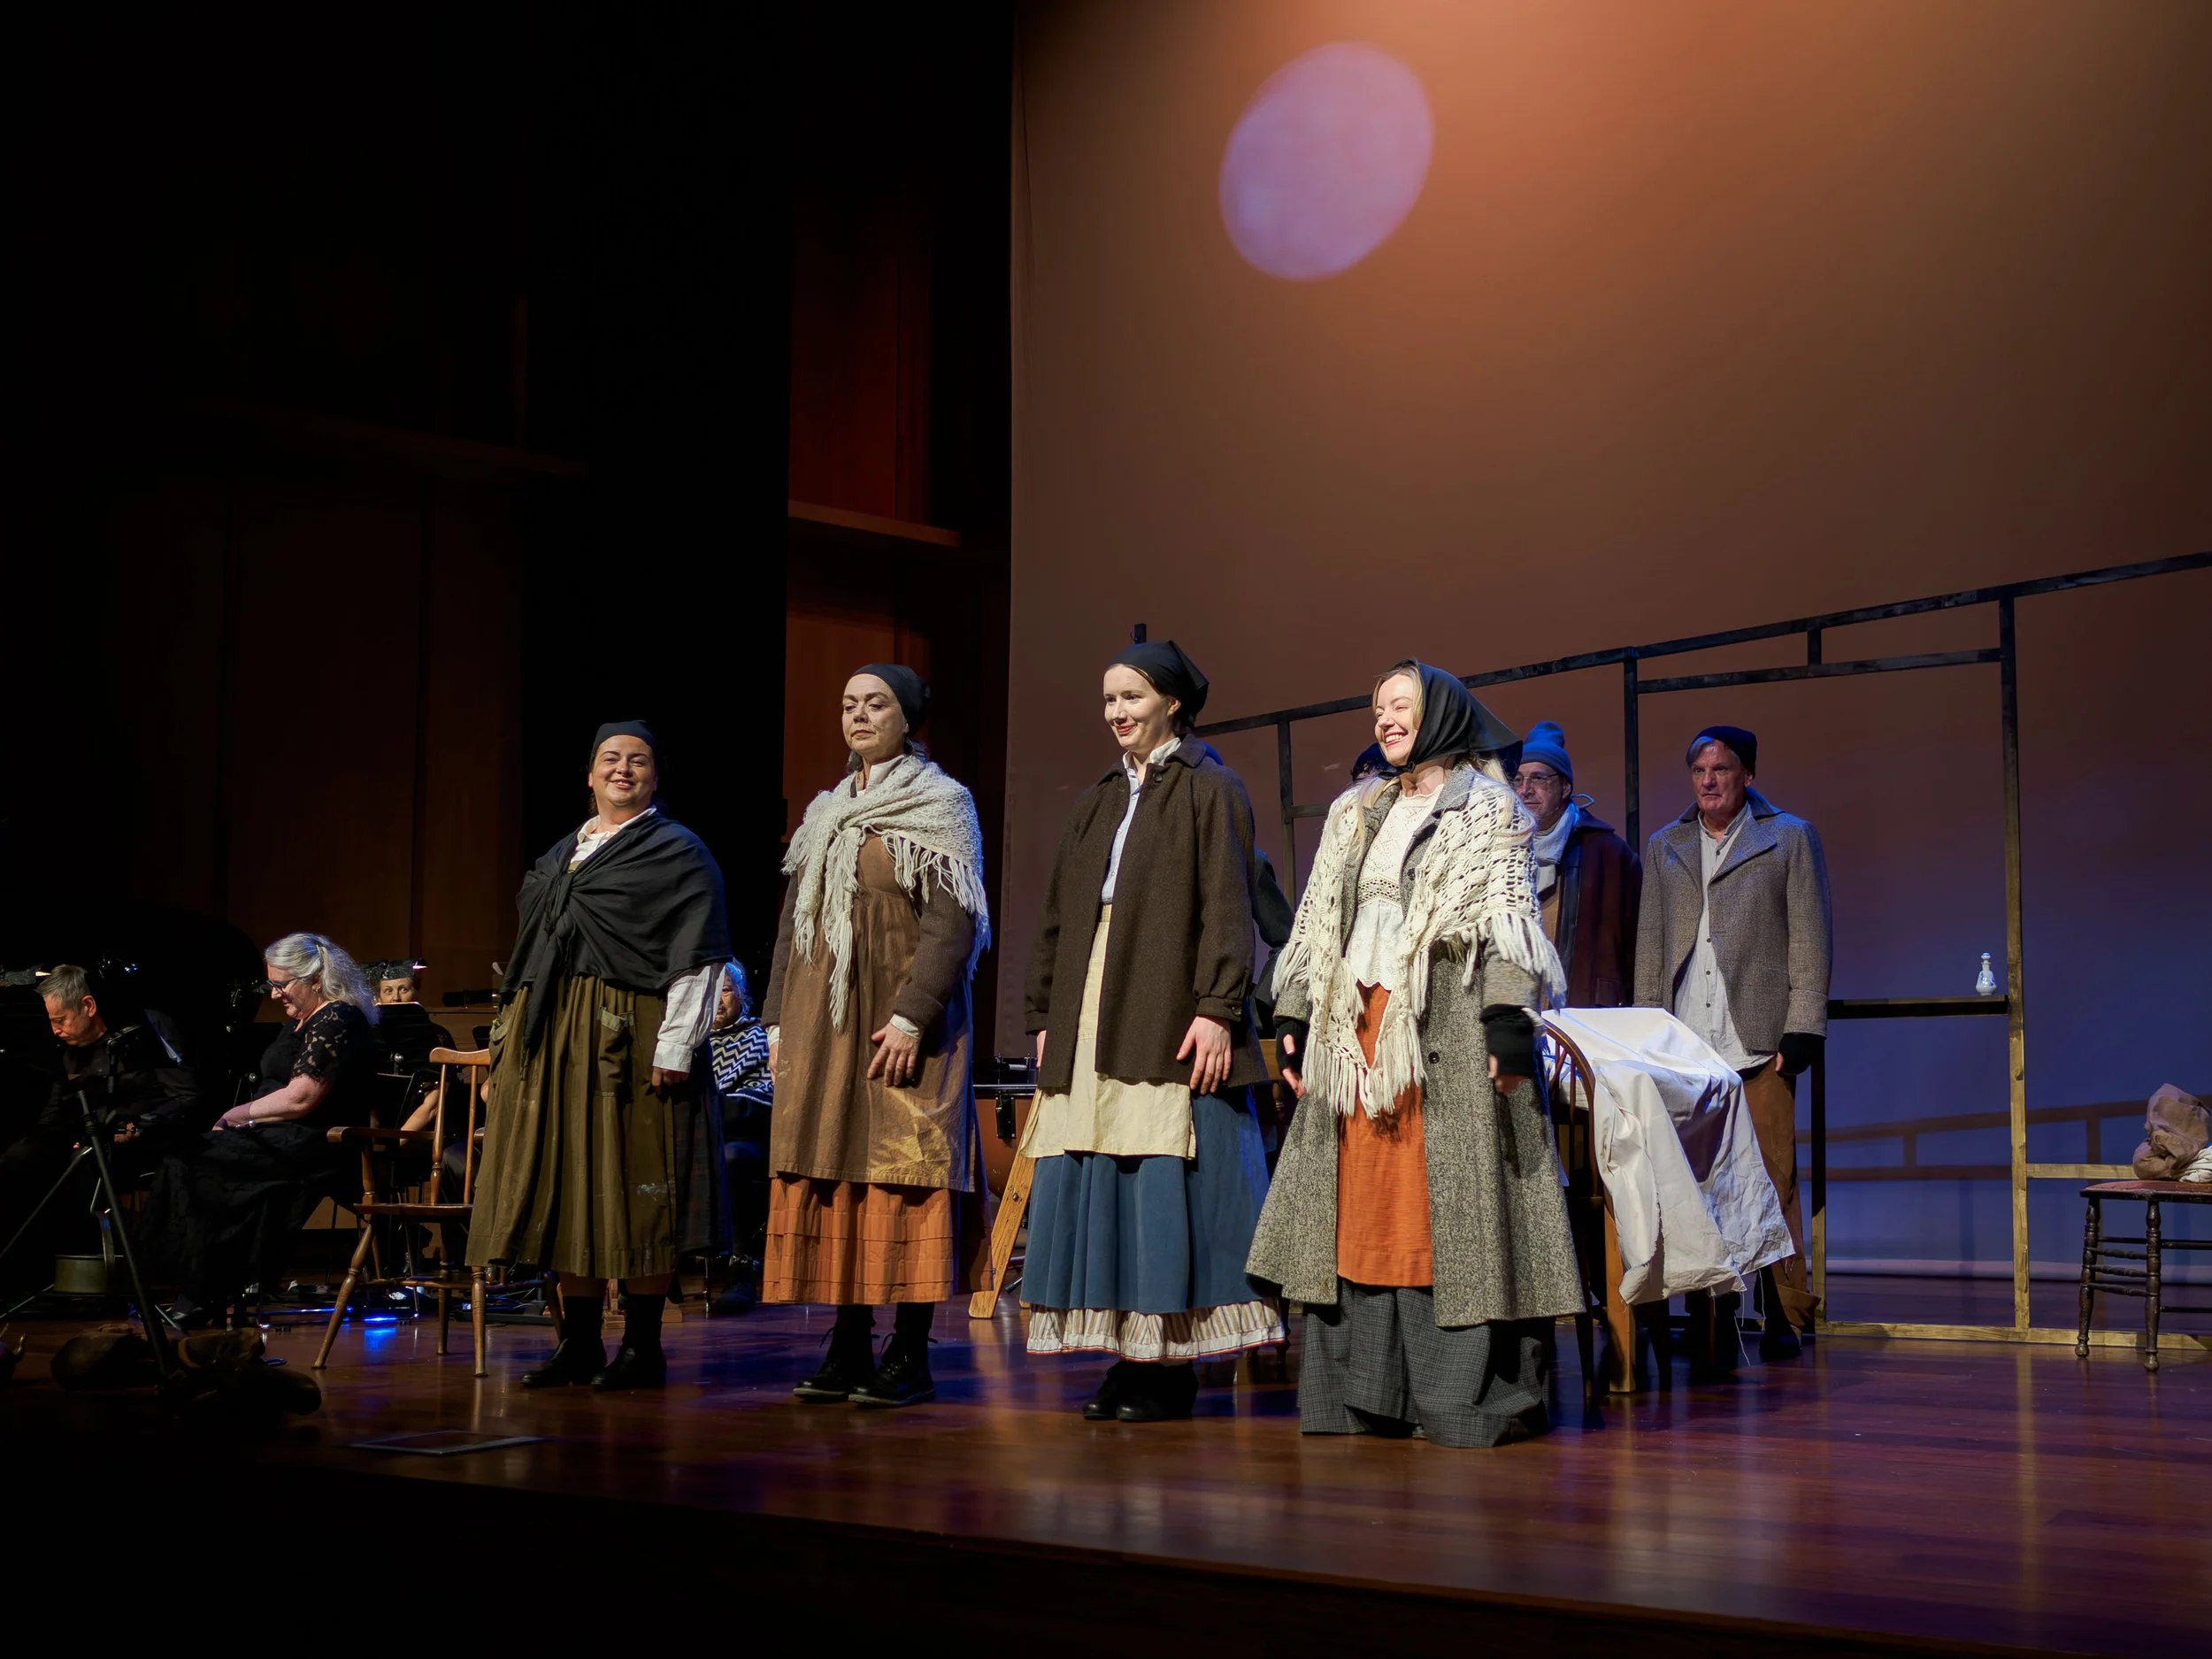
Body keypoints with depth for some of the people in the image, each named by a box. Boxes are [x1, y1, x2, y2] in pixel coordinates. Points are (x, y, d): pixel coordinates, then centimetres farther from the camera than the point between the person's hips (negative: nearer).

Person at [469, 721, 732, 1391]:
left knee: (633, 1192, -5)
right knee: (566, 1186, 6)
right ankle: (579, 1343, 14)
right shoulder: (562, 854, 19)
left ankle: (643, 1348, 3)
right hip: (551, 1040, 7)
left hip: (627, 1042, -6)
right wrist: (512, 1033, 14)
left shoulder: (679, 854, -1)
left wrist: (674, 1049, -16)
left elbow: (698, 959, -8)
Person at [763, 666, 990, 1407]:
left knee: (903, 1177, -7)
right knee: (829, 1178, 4)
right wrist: (779, 1019, 11)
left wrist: (910, 1016, -20)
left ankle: (910, 1354, -2)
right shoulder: (825, 814, 17)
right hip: (823, 1026, 6)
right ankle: (849, 1346, 9)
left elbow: (952, 922, -12)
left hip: (900, 1025, -6)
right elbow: (793, 922, 19)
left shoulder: (940, 805, -2)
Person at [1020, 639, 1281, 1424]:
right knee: (1099, 1187, 3)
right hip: (1092, 1022, 7)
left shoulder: (1209, 791, 0)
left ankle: (1173, 1366, -2)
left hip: (1169, 1020, -7)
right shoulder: (1096, 804, 19)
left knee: (1164, 1188, -7)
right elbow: (1060, 916, 19)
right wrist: (1046, 1016, 13)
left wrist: (1216, 1009, -17)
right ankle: (1133, 1357, 7)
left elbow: (1226, 908, -9)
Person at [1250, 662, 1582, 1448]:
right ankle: (1368, 1391, 9)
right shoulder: (1355, 815, 20)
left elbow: (1508, 922, -6)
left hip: (1446, 1028, -6)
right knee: (1362, 1209, 4)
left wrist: (1509, 1026, -16)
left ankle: (1469, 1396, -3)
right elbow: (1318, 923, 19)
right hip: (1357, 1030, 6)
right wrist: (1295, 1017, 11)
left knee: (1452, 1206, -7)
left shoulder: (1489, 809, 3)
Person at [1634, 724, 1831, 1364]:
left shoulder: (1790, 838, 10)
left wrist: (1801, 1030, -3)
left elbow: (1810, 943, 6)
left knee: (1773, 1184, -3)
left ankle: (1785, 1317, 7)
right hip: (1684, 1046, 2)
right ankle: (1711, 1329, 2)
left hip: (1759, 1044, -2)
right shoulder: (1664, 848, 19)